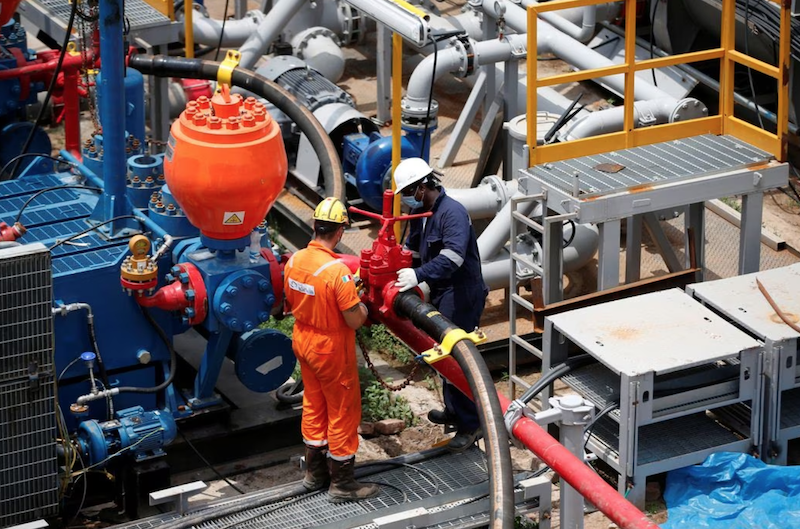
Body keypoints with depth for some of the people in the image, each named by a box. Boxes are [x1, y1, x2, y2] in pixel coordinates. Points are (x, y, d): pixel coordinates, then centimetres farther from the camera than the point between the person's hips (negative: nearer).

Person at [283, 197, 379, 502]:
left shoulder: (295, 261, -6)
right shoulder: (337, 271, -29)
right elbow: (355, 321, -24)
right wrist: (361, 306, -2)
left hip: (303, 343, 7)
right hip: (331, 351, -7)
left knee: (313, 406, 22)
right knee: (343, 413, 8)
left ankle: (315, 472, 34)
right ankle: (342, 483, 17)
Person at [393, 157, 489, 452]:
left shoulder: (453, 213, -22)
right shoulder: (421, 213, 10)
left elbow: (452, 257, -34)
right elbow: (410, 247, 23)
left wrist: (419, 275, -41)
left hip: (462, 297, -10)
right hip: (441, 294, 10)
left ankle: (470, 424, -2)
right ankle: (453, 412, 36)